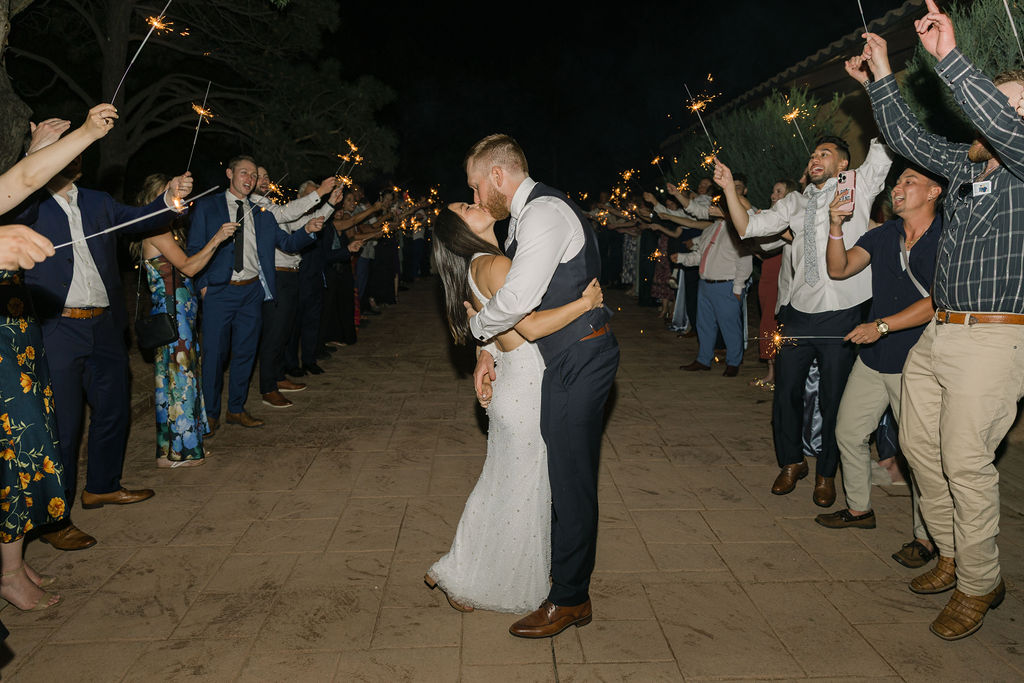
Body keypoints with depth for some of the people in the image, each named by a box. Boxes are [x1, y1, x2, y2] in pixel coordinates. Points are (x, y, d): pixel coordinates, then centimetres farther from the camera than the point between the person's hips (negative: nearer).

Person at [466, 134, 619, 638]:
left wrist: (477, 326, -7)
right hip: (568, 357, 10)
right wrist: (487, 351, 7)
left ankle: (570, 600, 14)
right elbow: (521, 297, 19)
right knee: (561, 471, 19)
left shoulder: (544, 213, -17)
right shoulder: (527, 216, 16)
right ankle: (561, 570, 35)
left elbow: (518, 298, -26)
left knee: (570, 477, -1)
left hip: (578, 360, -10)